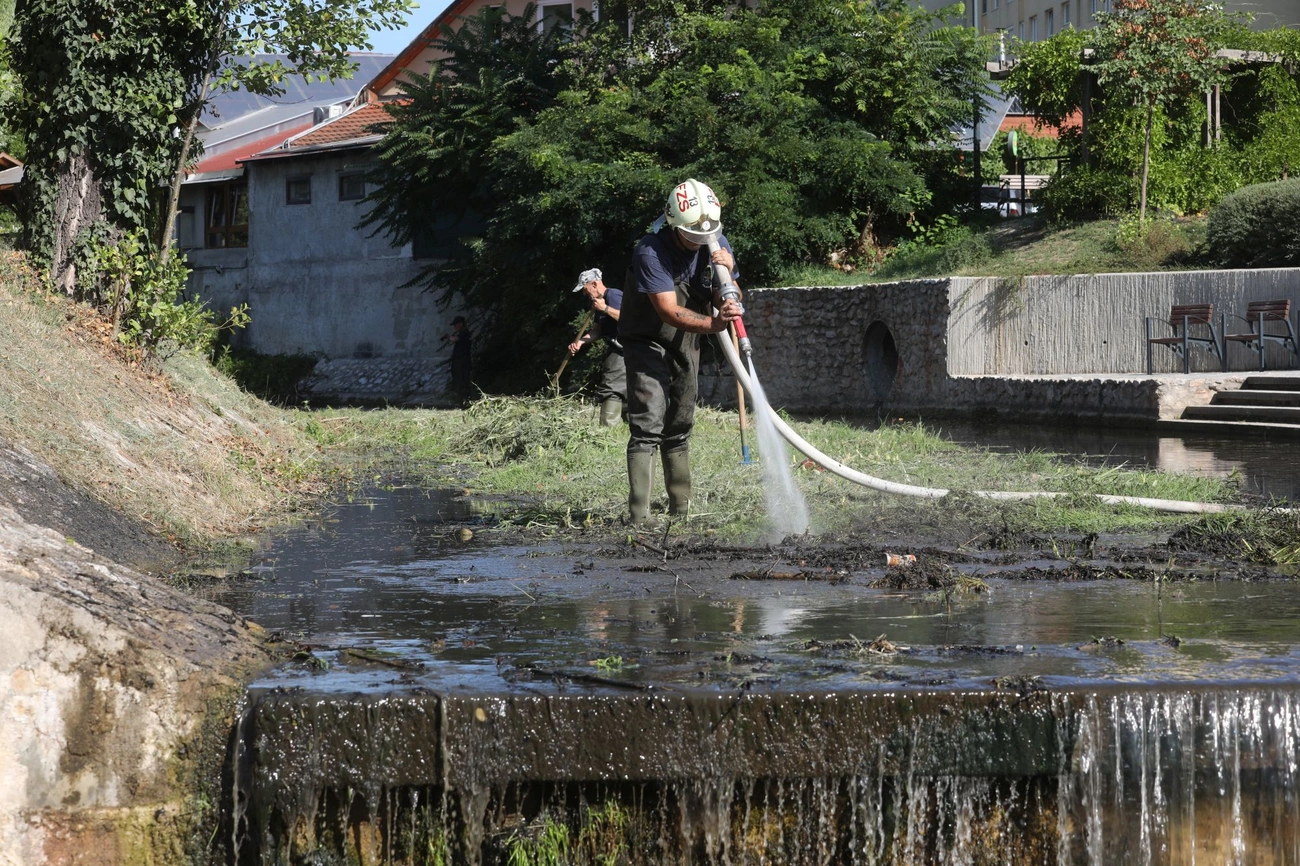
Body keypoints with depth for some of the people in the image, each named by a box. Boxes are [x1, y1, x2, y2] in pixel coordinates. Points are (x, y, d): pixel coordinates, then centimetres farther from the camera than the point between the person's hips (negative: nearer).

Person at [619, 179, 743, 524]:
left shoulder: (717, 245, -7)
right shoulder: (650, 252, -27)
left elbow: (725, 302, -7)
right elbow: (669, 311, -33)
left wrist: (726, 273, -27)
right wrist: (712, 324, -47)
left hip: (686, 343, 6)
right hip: (648, 341, -6)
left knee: (680, 427, 14)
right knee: (647, 426, -17)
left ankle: (681, 508, 24)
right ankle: (639, 515, -21)